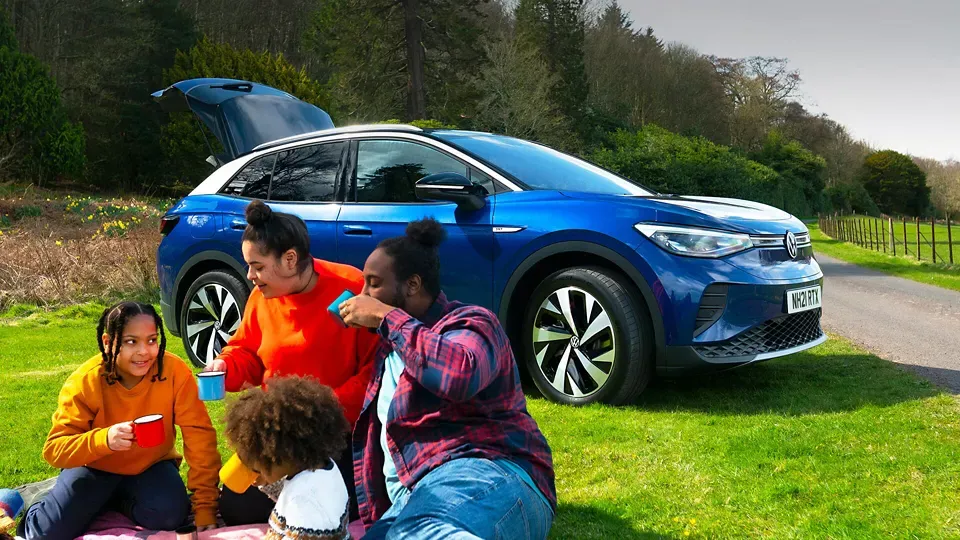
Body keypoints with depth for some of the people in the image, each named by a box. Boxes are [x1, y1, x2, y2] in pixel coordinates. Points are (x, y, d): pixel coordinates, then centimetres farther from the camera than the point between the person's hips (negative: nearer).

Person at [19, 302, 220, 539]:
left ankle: (123, 502, 7)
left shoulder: (175, 371, -24)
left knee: (169, 515, -27)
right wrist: (103, 439, -44)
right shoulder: (84, 382, -22)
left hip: (152, 465, 0)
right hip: (96, 467, 0)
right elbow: (54, 449, -23)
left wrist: (205, 506, -28)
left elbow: (200, 435, -23)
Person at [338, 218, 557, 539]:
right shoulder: (390, 350, 29)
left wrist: (386, 318, -10)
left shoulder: (468, 322, 4)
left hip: (484, 477, -8)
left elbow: (461, 374, -22)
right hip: (415, 500, 8)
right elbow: (369, 441, 31)